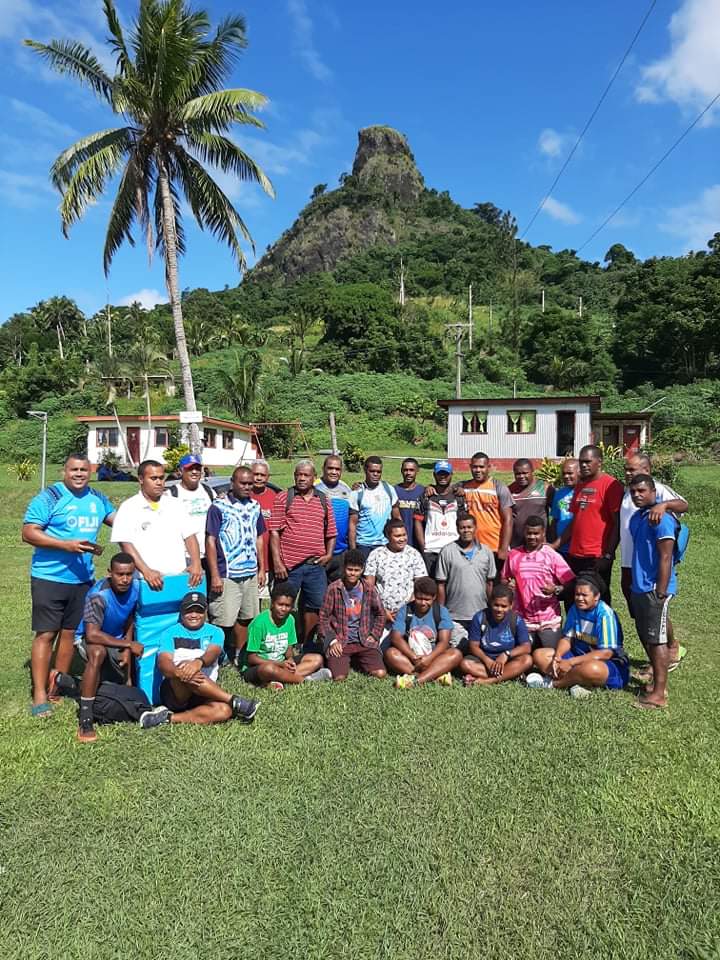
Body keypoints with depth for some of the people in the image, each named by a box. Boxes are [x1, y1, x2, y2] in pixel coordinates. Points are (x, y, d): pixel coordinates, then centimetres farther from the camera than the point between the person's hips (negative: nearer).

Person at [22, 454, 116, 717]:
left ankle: (58, 685, 25)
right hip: (49, 577, -5)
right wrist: (66, 545, -21)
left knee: (70, 632, 12)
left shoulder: (98, 499, 9)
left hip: (83, 578, 6)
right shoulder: (49, 497, -8)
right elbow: (28, 533, -13)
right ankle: (39, 695, 5)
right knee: (46, 634, -2)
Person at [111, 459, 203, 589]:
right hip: (147, 582, -3)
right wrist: (146, 571, -20)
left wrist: (196, 563, -5)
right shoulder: (129, 508, 0)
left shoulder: (175, 504, 12)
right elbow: (125, 544, -8)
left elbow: (189, 536, 11)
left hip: (180, 578, 4)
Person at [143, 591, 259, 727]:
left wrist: (199, 662, -36)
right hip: (174, 692, -1)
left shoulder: (215, 632, 11)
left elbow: (212, 653, -11)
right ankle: (234, 701, -27)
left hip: (204, 694, 2)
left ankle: (169, 718, -22)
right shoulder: (170, 633, 8)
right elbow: (163, 662, -9)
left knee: (224, 710, -32)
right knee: (186, 670, -36)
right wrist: (178, 672, -33)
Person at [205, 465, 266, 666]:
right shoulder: (219, 506, -6)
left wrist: (261, 568, 14)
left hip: (251, 574, 6)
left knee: (245, 618, 13)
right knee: (223, 621, -5)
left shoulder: (255, 506, 11)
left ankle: (238, 657, 28)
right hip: (227, 575, -6)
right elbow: (210, 541, -9)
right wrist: (215, 575, -13)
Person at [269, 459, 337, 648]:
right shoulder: (283, 498, 1)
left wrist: (328, 554, 3)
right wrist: (277, 562, -10)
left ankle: (307, 646, 26)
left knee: (314, 606, 11)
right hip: (289, 565, -3)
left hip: (316, 564, 4)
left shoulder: (323, 501, 12)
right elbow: (274, 532, -3)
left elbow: (331, 533, 18)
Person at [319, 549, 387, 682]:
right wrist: (332, 640, -10)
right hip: (340, 642, -2)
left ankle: (356, 662, 15)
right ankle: (345, 661, 13)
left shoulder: (369, 589, 2)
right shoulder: (333, 589, -5)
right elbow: (323, 617, -2)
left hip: (364, 641, 3)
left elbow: (380, 614, 14)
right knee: (339, 678, -22)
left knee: (380, 674, -15)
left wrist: (374, 635, 3)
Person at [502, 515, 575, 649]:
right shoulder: (513, 555, 5)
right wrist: (508, 585, -5)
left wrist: (556, 590, -22)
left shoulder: (553, 556, -3)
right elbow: (504, 579, 16)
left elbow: (570, 583, -5)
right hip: (523, 620, 2)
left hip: (549, 621, -2)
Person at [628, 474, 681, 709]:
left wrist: (660, 593, -20)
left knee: (656, 640, -3)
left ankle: (659, 693, 5)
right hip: (639, 588, 9)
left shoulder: (661, 519, -16)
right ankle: (658, 680, 32)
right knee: (645, 636, 17)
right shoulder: (636, 517, 12)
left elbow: (665, 558, -18)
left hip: (654, 589, -9)